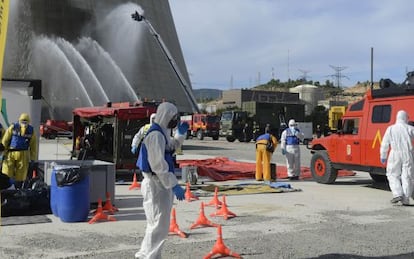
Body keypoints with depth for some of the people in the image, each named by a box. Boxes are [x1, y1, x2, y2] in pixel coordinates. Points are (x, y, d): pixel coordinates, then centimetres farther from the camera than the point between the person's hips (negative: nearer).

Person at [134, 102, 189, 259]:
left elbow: (171, 147, 32)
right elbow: (158, 165, -25)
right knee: (159, 227, -4)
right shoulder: (156, 135, -19)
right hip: (156, 185, -11)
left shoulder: (162, 133, 12)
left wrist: (180, 133, 17)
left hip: (161, 184, 11)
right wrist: (174, 185, -24)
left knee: (158, 225, 20)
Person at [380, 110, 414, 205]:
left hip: (395, 155, 0)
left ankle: (397, 194, -3)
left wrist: (383, 156, 13)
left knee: (393, 175, 12)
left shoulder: (390, 129, 2)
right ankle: (405, 199, 5)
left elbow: (384, 144, 4)